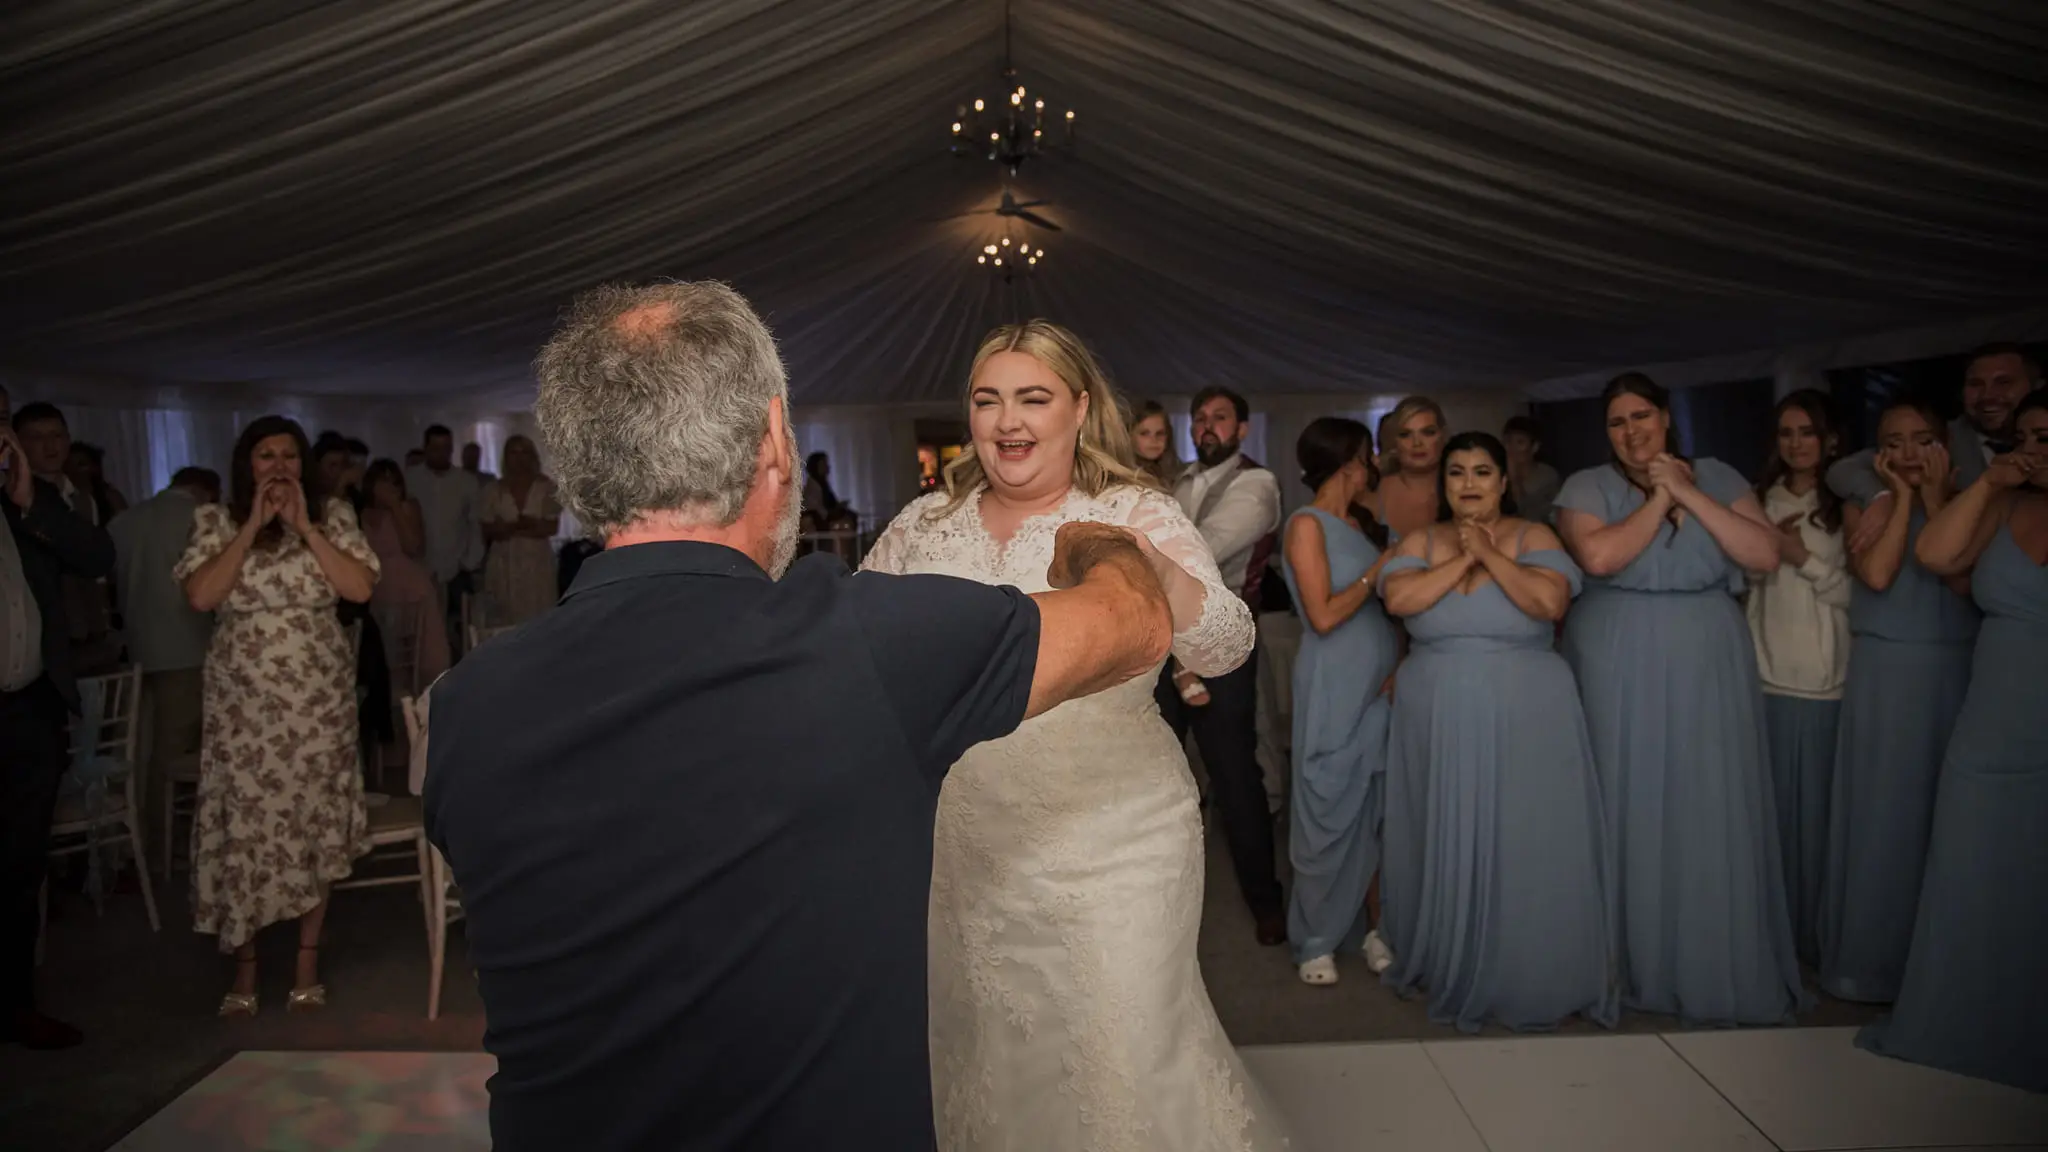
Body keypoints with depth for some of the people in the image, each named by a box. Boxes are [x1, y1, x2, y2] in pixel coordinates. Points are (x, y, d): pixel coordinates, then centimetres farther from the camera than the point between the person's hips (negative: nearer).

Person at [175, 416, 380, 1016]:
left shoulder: (333, 517, 2)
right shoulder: (216, 523, 3)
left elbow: (360, 588, -10)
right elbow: (200, 596, -11)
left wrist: (304, 527, -14)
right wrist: (252, 527, -14)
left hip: (318, 699, 0)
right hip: (242, 702, 0)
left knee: (315, 823, 5)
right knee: (242, 827, 2)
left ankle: (308, 959, 17)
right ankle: (245, 967, 16)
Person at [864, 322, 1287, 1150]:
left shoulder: (1135, 515, -4)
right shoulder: (926, 524, 5)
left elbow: (1224, 652, -16)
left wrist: (1155, 570, -36)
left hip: (1113, 841, -3)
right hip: (964, 846, 4)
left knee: (1125, 1046, 4)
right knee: (980, 1044, 18)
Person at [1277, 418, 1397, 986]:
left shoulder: (1362, 523, 12)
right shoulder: (1307, 525, -8)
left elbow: (1387, 601, 9)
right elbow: (1324, 616, -15)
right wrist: (1379, 570, -9)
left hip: (1379, 682, 6)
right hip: (1335, 687, -6)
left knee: (1378, 810, 7)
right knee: (1328, 812, 3)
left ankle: (1371, 923, 20)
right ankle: (1316, 941, 16)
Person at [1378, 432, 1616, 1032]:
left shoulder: (1533, 537, 1)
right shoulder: (1420, 542, 6)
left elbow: (1551, 603, -16)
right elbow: (1399, 599, -11)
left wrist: (1490, 555, -14)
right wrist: (1463, 559, -12)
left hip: (1525, 716, -2)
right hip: (1438, 718, 2)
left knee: (1524, 843, 2)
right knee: (1449, 843, 8)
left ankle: (1530, 976, 18)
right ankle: (1449, 968, 23)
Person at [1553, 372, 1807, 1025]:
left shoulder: (1718, 478, 6)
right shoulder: (1587, 487, -1)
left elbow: (1765, 554, -6)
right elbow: (1598, 557, -19)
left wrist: (1690, 494, -10)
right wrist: (1658, 500, -10)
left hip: (1707, 664, 2)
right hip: (1619, 667, -2)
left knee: (1711, 811, 4)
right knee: (1630, 806, 4)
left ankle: (1717, 967, 19)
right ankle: (1628, 958, 18)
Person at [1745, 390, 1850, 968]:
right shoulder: (1759, 502, 11)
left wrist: (1805, 559, -12)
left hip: (1826, 677, -3)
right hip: (1766, 673, 3)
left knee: (1818, 806, 2)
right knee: (1768, 803, 6)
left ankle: (1814, 934, 15)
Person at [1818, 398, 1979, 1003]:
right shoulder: (1864, 504, 3)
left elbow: (1964, 579, -10)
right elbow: (1877, 574, -14)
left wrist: (1933, 495, -8)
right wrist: (1901, 496, -8)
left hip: (1952, 674, 2)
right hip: (1882, 675, -1)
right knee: (1880, 812, 2)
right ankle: (1870, 956, 12)